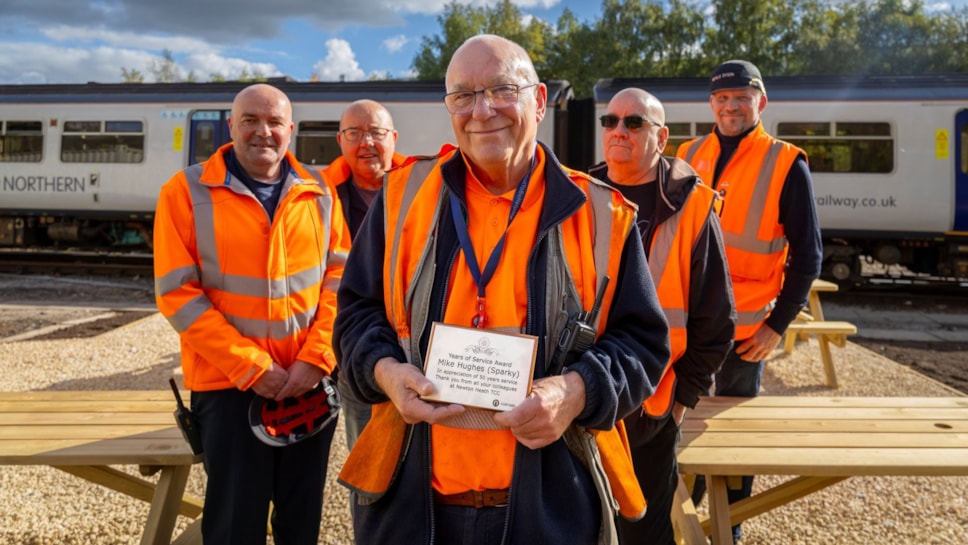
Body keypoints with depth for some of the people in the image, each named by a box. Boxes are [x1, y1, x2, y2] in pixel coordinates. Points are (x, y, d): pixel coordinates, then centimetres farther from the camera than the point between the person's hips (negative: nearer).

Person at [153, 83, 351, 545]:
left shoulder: (319, 192, 3)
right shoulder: (187, 190, -5)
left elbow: (339, 274, 2)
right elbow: (177, 293, -10)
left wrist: (316, 358, -10)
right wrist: (250, 368, -14)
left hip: (310, 381, 3)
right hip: (228, 384, -2)